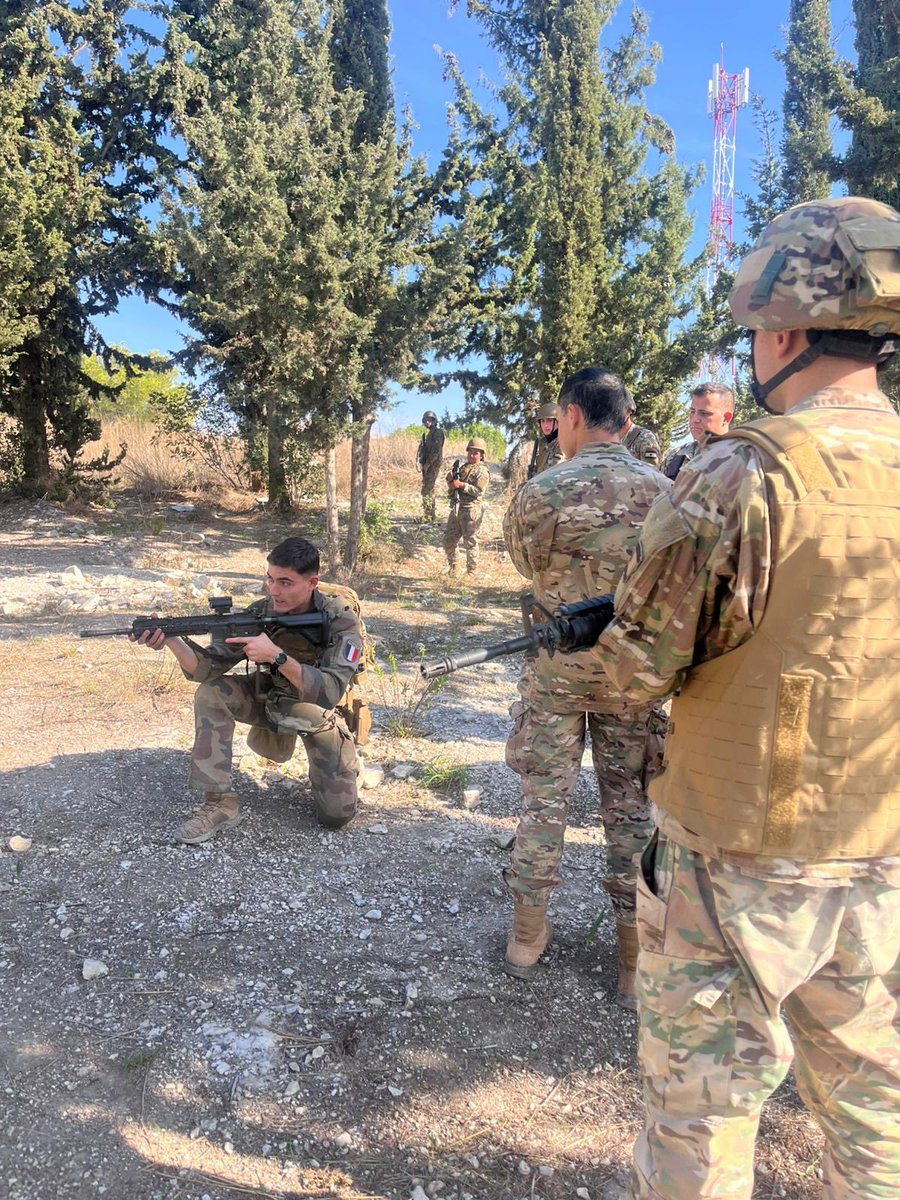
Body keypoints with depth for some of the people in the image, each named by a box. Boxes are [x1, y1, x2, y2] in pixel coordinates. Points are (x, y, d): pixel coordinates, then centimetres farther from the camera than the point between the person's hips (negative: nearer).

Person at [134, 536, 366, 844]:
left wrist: (277, 656, -45)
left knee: (336, 816, -11)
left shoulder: (341, 620, -27)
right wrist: (173, 641, -40)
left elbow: (330, 693, -36)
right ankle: (219, 804, -15)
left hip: (318, 711, -3)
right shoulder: (260, 614, -17)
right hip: (271, 700, 3)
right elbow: (207, 668, -20)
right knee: (211, 693, -24)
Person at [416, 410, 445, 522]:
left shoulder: (437, 432, -11)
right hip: (427, 465, 10)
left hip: (432, 465, -10)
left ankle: (427, 516, -10)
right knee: (430, 490, 13)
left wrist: (427, 464, -20)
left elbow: (436, 450, -20)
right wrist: (420, 463, 10)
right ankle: (432, 514, 20)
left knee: (426, 490, -12)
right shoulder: (428, 433, 18)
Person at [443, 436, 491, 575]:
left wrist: (461, 485, -21)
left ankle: (470, 572, 7)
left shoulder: (482, 471, -6)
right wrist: (450, 479, 0)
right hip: (456, 508, 8)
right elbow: (453, 486, 21)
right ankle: (452, 566, 26)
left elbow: (479, 491, -17)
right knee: (449, 540, 11)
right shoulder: (464, 467, 18)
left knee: (470, 542, -1)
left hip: (471, 511, -8)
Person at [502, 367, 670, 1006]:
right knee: (631, 804, 11)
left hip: (556, 665, -1)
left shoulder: (539, 492, -12)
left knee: (544, 795, 12)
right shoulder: (663, 489, -6)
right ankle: (635, 963, 21)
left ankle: (529, 935, 26)